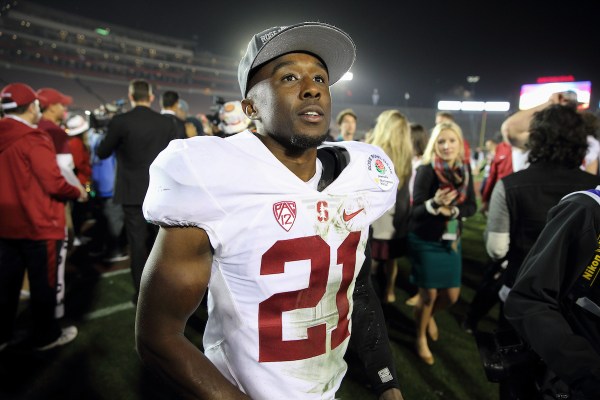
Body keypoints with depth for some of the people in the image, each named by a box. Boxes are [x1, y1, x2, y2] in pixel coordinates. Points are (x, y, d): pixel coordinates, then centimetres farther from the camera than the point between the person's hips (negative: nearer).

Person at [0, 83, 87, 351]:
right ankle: (46, 336, 20)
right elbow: (54, 184, -20)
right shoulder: (33, 138, -17)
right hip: (39, 225, -7)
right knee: (44, 282, 7)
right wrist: (78, 193, -4)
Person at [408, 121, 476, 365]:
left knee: (452, 295, 11)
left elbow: (471, 207, 1)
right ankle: (420, 338, 30)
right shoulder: (426, 170, -16)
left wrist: (452, 210, -18)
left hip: (451, 240, 5)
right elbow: (415, 211, -19)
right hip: (425, 241, -5)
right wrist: (434, 203, -38)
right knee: (428, 293, 5)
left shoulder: (463, 170, -1)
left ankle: (429, 316, 44)